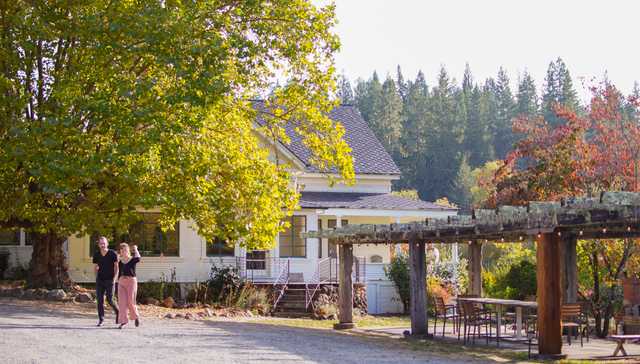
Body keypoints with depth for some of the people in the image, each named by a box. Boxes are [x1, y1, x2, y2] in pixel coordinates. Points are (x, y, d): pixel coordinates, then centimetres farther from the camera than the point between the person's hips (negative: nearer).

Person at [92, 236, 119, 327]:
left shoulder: (112, 254, -5)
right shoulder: (96, 255, 5)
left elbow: (116, 267, 0)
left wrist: (114, 278, -7)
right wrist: (96, 277, 5)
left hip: (109, 280, -3)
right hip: (100, 280, 3)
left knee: (109, 300, -6)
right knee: (99, 300, -1)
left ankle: (117, 312, 21)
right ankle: (101, 319, 6)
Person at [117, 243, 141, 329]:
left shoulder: (132, 260, -3)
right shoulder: (120, 262, 12)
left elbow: (138, 259, -27)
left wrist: (136, 250, -14)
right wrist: (119, 282, 17)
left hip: (131, 281, -4)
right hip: (121, 282, 5)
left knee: (130, 301, -5)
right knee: (122, 301, -3)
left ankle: (136, 317, 20)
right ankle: (123, 321, -2)